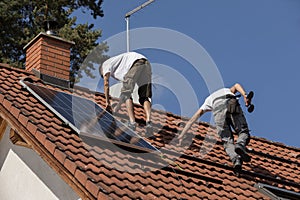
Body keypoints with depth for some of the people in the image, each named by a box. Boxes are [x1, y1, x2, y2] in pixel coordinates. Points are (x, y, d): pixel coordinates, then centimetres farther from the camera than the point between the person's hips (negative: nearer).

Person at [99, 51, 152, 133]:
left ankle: (132, 122, -13)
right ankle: (148, 121, -14)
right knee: (145, 96, 7)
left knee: (126, 94, 0)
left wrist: (107, 102, 17)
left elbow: (106, 83, 14)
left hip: (135, 64, -7)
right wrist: (118, 105, 49)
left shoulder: (106, 64, 24)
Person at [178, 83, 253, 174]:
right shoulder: (228, 91, 47)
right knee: (243, 132, 10)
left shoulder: (208, 101, 44)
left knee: (227, 141, 3)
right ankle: (240, 145, -27)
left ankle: (236, 160, -28)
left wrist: (182, 135, 44)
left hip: (219, 112, 0)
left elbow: (192, 119, 41)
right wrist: (245, 96, 4)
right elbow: (236, 85, 20)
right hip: (233, 106, 0)